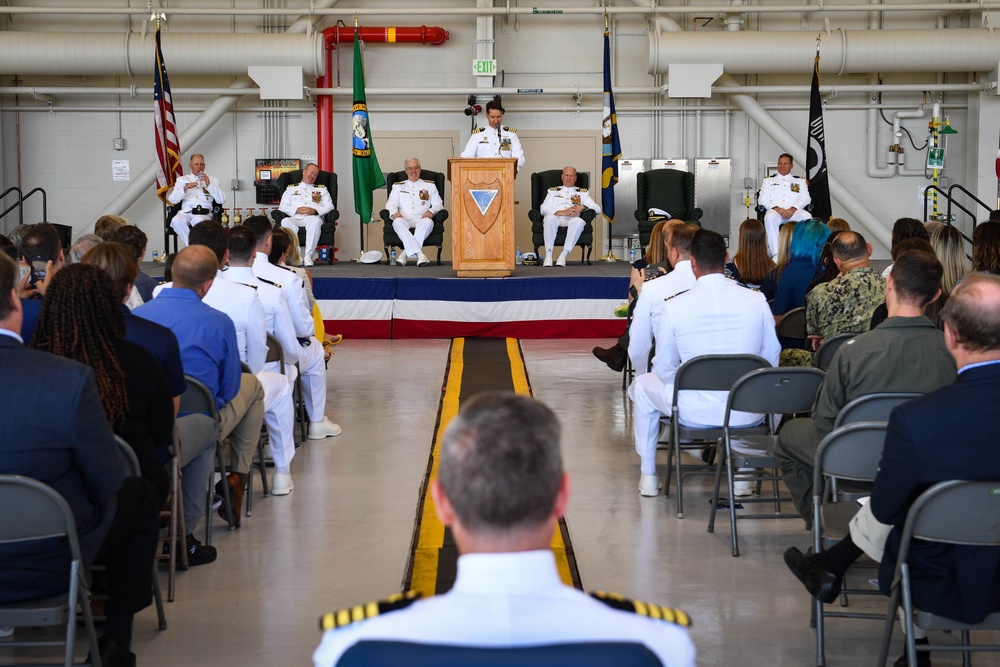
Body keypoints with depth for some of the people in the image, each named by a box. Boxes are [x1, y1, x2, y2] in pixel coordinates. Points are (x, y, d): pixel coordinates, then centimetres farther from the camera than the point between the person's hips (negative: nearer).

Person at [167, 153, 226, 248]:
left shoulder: (213, 181, 23)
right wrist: (185, 188, -7)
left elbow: (222, 200, 6)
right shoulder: (182, 180, 25)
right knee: (176, 221, -35)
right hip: (186, 212, 2)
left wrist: (209, 185, -3)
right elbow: (172, 199, 10)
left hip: (204, 213, -1)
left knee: (199, 220, -39)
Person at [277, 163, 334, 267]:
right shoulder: (291, 189, 27)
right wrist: (297, 210, -5)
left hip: (313, 218, -1)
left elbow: (329, 207, 13)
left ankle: (308, 255, -39)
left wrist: (315, 211, -6)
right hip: (295, 218, 1)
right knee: (285, 222, -36)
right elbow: (282, 206, 14)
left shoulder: (322, 189, 28)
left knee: (315, 221, -40)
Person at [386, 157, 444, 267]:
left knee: (428, 222, -37)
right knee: (397, 222, -37)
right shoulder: (398, 186, 25)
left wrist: (431, 211, -11)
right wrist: (394, 213, -14)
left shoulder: (430, 186, 24)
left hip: (421, 219, 0)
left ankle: (405, 253, -39)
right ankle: (419, 254, -48)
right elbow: (391, 203, 11)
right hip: (404, 219, 0)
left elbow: (438, 204, 14)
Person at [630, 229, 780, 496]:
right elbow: (771, 357, 3)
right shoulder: (756, 300, -7)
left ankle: (648, 476, 33)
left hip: (696, 412, -1)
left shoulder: (673, 307, -11)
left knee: (643, 384, 29)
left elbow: (664, 370, -2)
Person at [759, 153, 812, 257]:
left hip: (794, 211, 0)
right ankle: (775, 253, -44)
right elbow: (762, 199, 13)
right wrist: (776, 208, -9)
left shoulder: (800, 182, 27)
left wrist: (793, 209, -11)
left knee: (806, 216, -36)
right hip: (775, 210, 0)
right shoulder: (768, 181, 27)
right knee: (770, 217, -39)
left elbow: (806, 198, 10)